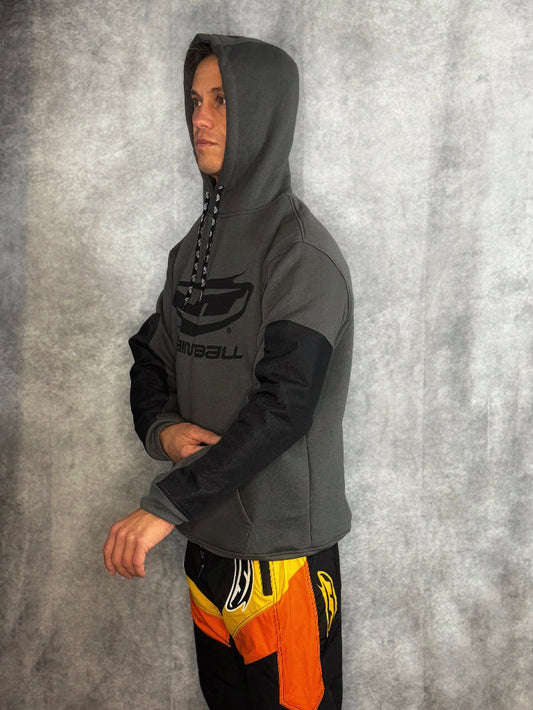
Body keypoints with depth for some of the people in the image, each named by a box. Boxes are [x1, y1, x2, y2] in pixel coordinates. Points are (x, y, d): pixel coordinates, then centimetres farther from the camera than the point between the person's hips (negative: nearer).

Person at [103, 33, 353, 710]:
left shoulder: (301, 251, -15)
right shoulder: (195, 247, 9)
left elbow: (283, 405, -24)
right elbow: (152, 356, 15)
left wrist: (166, 504, -28)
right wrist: (161, 428, -7)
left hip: (282, 545, -7)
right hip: (207, 536, 7)